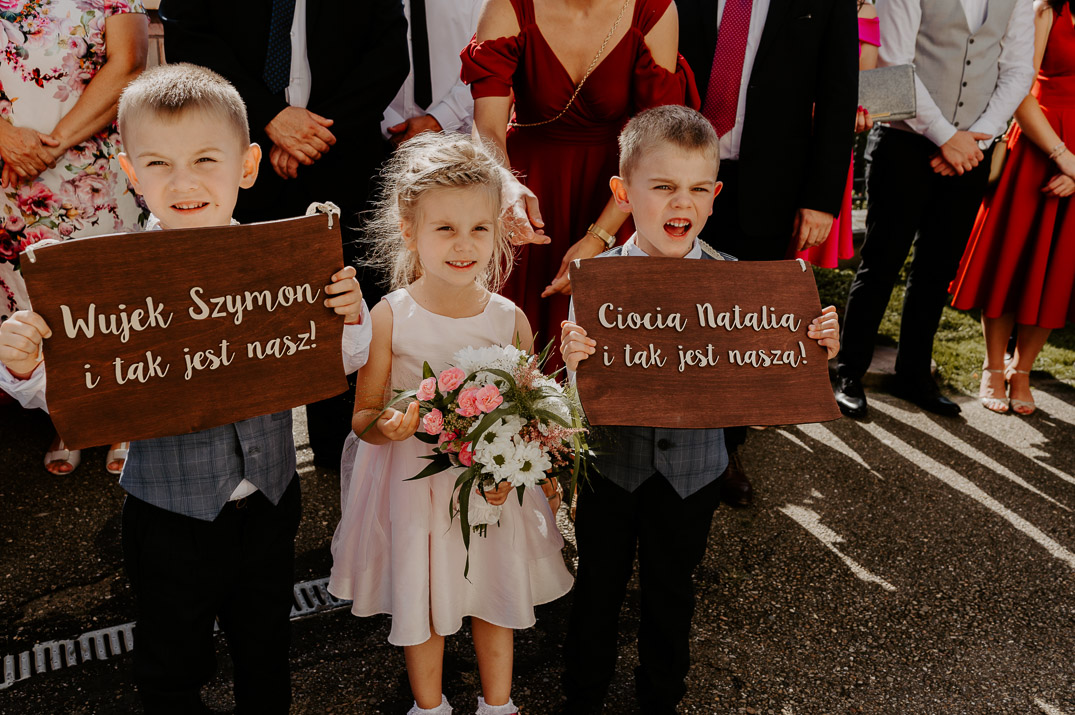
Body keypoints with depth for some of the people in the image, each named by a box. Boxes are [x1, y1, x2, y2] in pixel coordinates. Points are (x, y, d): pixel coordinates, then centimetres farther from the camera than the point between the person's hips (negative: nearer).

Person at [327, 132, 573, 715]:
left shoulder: (511, 321, -11)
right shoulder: (388, 318, -15)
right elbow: (362, 417, -7)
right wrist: (387, 426, -29)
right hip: (412, 486, -1)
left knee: (495, 597, 20)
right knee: (419, 602, 18)